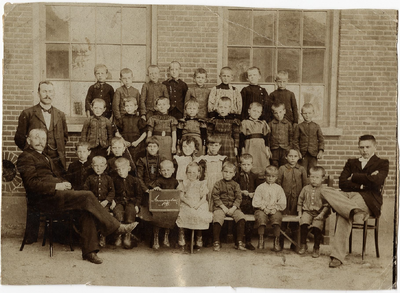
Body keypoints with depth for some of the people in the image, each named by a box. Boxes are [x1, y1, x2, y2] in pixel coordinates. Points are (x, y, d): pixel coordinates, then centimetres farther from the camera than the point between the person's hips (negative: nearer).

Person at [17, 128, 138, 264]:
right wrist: (56, 186, -19)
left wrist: (64, 183, 7)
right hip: (44, 198, -8)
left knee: (86, 207, -18)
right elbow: (31, 183, -13)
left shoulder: (44, 157, 29)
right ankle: (115, 227, -14)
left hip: (54, 193, 9)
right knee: (87, 197, -24)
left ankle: (89, 250, -18)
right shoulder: (26, 157, 0)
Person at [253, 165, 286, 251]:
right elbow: (256, 201, 2)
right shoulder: (260, 187, 10)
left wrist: (275, 209, -8)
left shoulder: (278, 188, 14)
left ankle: (276, 241, -22)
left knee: (277, 217, -30)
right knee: (261, 217, -32)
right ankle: (261, 240, -22)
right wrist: (264, 208, -10)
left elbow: (282, 203, 7)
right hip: (262, 209, -1)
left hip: (275, 210, 1)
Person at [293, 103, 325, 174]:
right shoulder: (299, 127, 2)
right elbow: (295, 140, 2)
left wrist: (321, 151, -5)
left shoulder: (316, 127, 5)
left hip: (314, 153, 1)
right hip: (303, 154, -1)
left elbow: (321, 139, 6)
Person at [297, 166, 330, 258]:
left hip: (319, 213, -2)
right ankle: (303, 245, -7)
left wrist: (322, 214, -12)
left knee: (317, 227, -26)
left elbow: (327, 205, -1)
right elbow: (300, 201, 19)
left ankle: (316, 248, -6)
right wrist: (300, 212, 11)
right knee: (304, 224, -26)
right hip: (307, 211, 2)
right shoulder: (306, 189, 10)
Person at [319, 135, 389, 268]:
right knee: (325, 191, -30)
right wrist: (361, 184, -4)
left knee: (343, 214, -36)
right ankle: (355, 211, -45)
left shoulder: (382, 163, 15)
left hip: (368, 198, -4)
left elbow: (376, 181, -8)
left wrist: (354, 177, 2)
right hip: (348, 196, 5)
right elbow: (342, 183, 11)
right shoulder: (351, 162, 27)